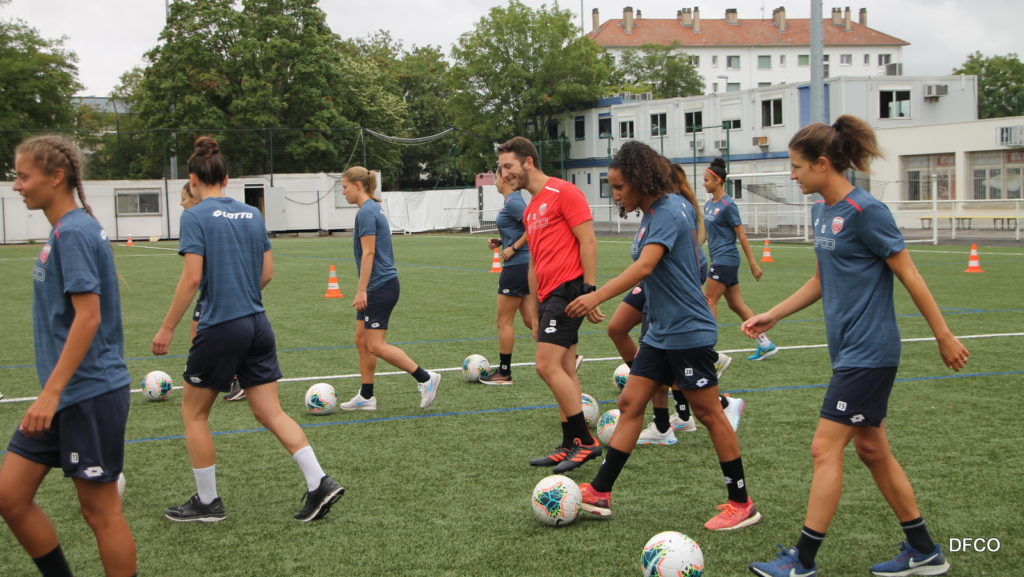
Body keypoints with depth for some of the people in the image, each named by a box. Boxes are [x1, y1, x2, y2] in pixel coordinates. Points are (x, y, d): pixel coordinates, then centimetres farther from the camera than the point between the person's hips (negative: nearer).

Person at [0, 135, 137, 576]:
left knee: (100, 509, 1)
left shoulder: (73, 233, -15)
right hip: (64, 396, 9)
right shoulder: (68, 230, 12)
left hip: (90, 395, -9)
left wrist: (51, 392, -23)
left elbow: (88, 316, -22)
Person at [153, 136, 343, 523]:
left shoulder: (195, 217, -9)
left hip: (220, 328, -6)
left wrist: (167, 329, -10)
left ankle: (207, 502, 16)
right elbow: (267, 273, 11)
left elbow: (192, 277, -16)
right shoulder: (252, 215, 9)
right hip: (258, 325, 6)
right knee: (270, 412, 9)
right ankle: (319, 483, -2)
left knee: (193, 413, 12)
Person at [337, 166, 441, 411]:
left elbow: (368, 253, -19)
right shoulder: (374, 209, 15)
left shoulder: (366, 212, -14)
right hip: (379, 287, 10)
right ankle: (366, 397, 16)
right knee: (362, 340, 12)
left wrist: (361, 290, -19)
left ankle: (425, 378, -5)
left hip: (379, 287, -10)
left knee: (376, 345, -8)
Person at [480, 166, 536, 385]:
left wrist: (513, 247, -18)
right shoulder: (514, 200, 15)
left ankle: (504, 373, 10)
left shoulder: (512, 202, -14)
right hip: (524, 265, 10)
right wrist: (501, 242, 10)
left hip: (517, 266, -10)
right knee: (530, 320, 8)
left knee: (504, 321, 1)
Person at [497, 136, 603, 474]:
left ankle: (585, 441, -7)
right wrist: (536, 314, 22)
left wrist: (589, 291, -17)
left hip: (568, 289, -9)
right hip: (549, 296, 9)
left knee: (548, 365, -14)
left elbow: (588, 241, -12)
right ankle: (571, 446, 12)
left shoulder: (563, 192, -7)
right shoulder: (530, 210, 20)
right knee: (564, 370, 9)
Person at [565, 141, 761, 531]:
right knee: (630, 404, 7)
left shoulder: (666, 215, -18)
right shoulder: (650, 217, 11)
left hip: (688, 333, -9)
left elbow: (644, 267, -32)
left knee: (708, 414, -1)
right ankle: (599, 493, 12)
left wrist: (596, 298, -41)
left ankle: (742, 504, 10)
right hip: (660, 334, 10)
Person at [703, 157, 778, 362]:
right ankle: (765, 344, 14)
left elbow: (741, 235, -13)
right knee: (736, 304, 9)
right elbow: (704, 232, 21)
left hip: (725, 260, -9)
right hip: (720, 260, 9)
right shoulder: (709, 204, 12)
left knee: (709, 300, -8)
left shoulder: (728, 205, -13)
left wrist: (753, 264, -12)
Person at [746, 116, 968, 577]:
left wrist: (944, 337, -9)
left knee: (825, 449, -7)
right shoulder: (821, 211, 10)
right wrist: (772, 316, 15)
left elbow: (909, 276, -13)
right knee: (870, 449, 13)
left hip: (868, 353, -9)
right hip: (848, 350, 9)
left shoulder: (865, 211, -16)